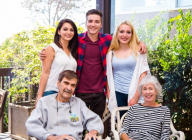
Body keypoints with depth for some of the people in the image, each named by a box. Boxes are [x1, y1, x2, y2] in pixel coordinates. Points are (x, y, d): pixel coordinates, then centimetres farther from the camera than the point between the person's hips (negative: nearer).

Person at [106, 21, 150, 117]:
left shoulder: (138, 51, 3)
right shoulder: (111, 53, 10)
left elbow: (143, 74, -2)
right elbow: (108, 76, 13)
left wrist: (136, 97, -9)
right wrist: (109, 96, 5)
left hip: (134, 95, -2)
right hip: (117, 94, 2)